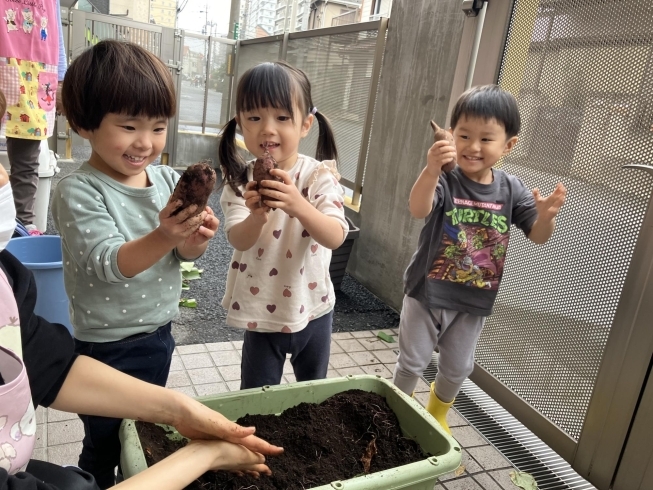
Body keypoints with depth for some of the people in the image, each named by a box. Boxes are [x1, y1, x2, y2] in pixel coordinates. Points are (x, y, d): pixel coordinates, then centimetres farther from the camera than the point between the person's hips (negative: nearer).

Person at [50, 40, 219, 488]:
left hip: (160, 334, 5)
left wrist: (195, 239, -26)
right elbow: (108, 264, -28)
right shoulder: (79, 192, -20)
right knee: (105, 445, 16)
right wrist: (163, 237, -44)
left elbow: (185, 254, -3)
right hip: (107, 347, -5)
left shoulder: (169, 180, -5)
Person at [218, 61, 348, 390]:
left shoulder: (319, 175, -14)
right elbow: (239, 241, -20)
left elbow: (336, 237, -25)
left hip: (313, 309, 1)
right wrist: (257, 215, -41)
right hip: (262, 312, 0)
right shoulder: (240, 179, -10)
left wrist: (298, 206, -43)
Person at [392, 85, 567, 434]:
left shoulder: (511, 189, -6)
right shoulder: (445, 180, -18)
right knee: (412, 361, 13)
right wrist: (430, 172, -56)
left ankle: (436, 416, 47)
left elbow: (538, 236, -4)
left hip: (474, 300, 4)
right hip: (428, 292, -3)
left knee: (458, 368, 20)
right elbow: (418, 210, -37)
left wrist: (547, 215, -27)